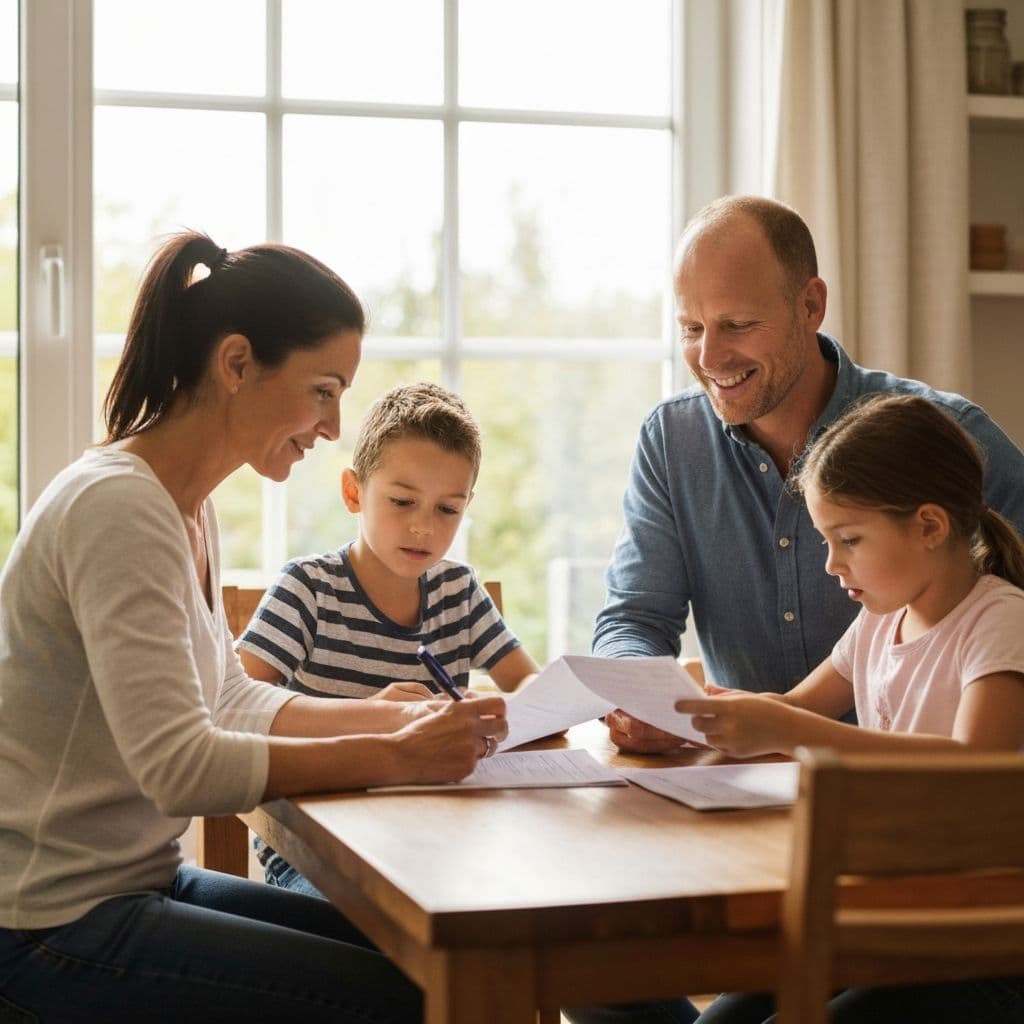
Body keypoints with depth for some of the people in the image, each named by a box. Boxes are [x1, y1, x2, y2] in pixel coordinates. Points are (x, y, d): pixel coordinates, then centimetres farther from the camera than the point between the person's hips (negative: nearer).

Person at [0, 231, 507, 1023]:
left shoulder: (189, 509, 9)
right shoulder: (118, 509, -21)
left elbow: (227, 702, 13)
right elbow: (179, 766, -27)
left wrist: (402, 716, 2)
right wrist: (394, 757, -23)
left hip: (145, 878, 9)